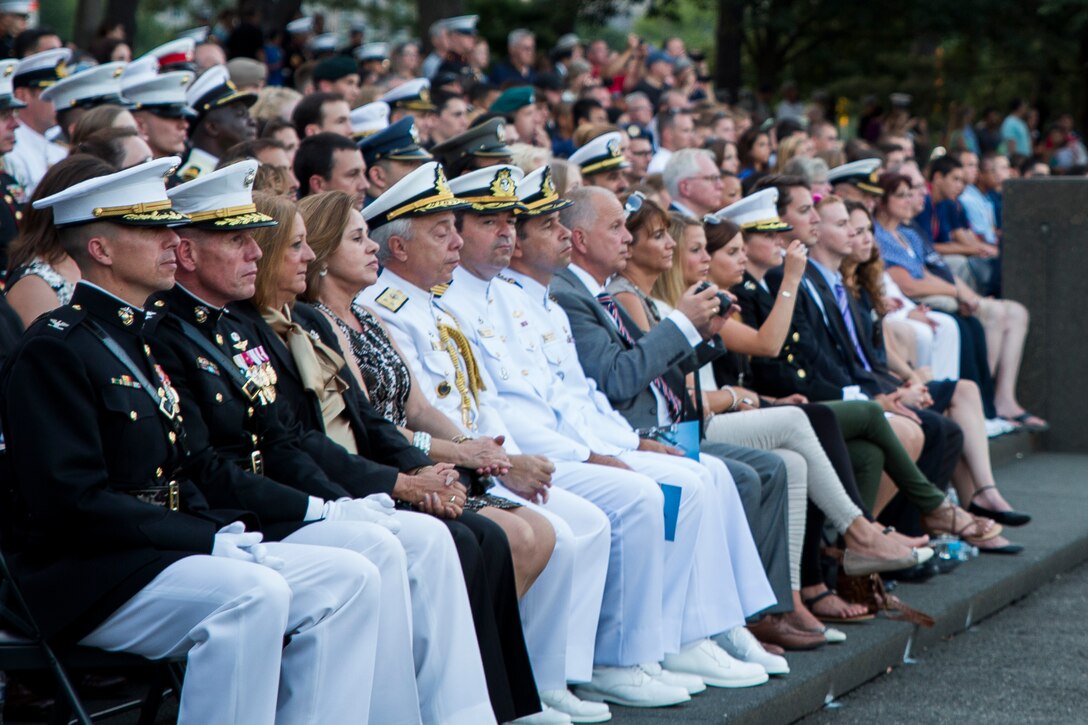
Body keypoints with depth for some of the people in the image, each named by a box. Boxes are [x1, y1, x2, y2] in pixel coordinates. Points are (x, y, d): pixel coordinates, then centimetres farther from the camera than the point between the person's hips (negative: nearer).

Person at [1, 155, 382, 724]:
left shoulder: (139, 337, 18)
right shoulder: (54, 349, -11)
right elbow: (72, 502, -20)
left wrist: (228, 530, 0)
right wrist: (210, 540, -20)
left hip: (162, 551, 9)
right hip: (83, 580, -9)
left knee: (350, 578, -4)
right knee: (254, 594, -32)